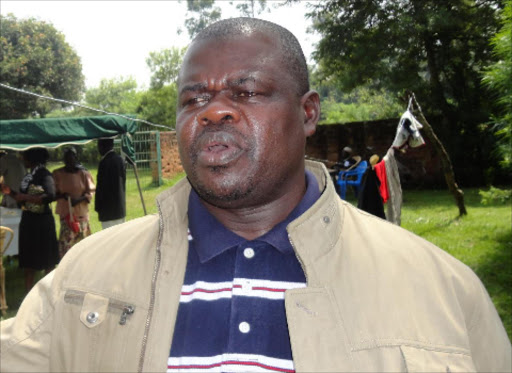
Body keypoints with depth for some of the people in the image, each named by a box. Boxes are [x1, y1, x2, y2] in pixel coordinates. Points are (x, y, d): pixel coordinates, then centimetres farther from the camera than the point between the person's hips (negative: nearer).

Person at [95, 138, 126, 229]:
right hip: (121, 207, 8)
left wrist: (98, 207, -6)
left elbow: (100, 186, -13)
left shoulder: (104, 162, -16)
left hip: (108, 208, -8)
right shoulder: (120, 160, 7)